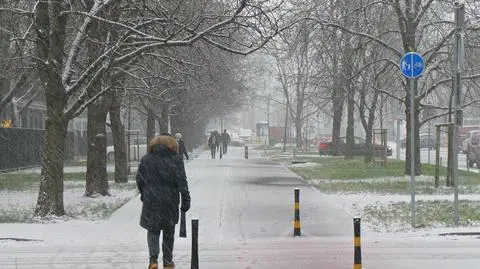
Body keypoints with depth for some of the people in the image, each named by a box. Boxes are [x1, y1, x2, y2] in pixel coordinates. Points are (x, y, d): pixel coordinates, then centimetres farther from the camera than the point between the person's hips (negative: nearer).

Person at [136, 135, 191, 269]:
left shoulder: (146, 159, 1)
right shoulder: (176, 160, -4)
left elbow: (139, 179, 5)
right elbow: (182, 183, -8)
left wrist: (144, 195, 20)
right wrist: (186, 201, -4)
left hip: (150, 202, 1)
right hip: (170, 202, 0)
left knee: (153, 230, 12)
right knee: (168, 232, 14)